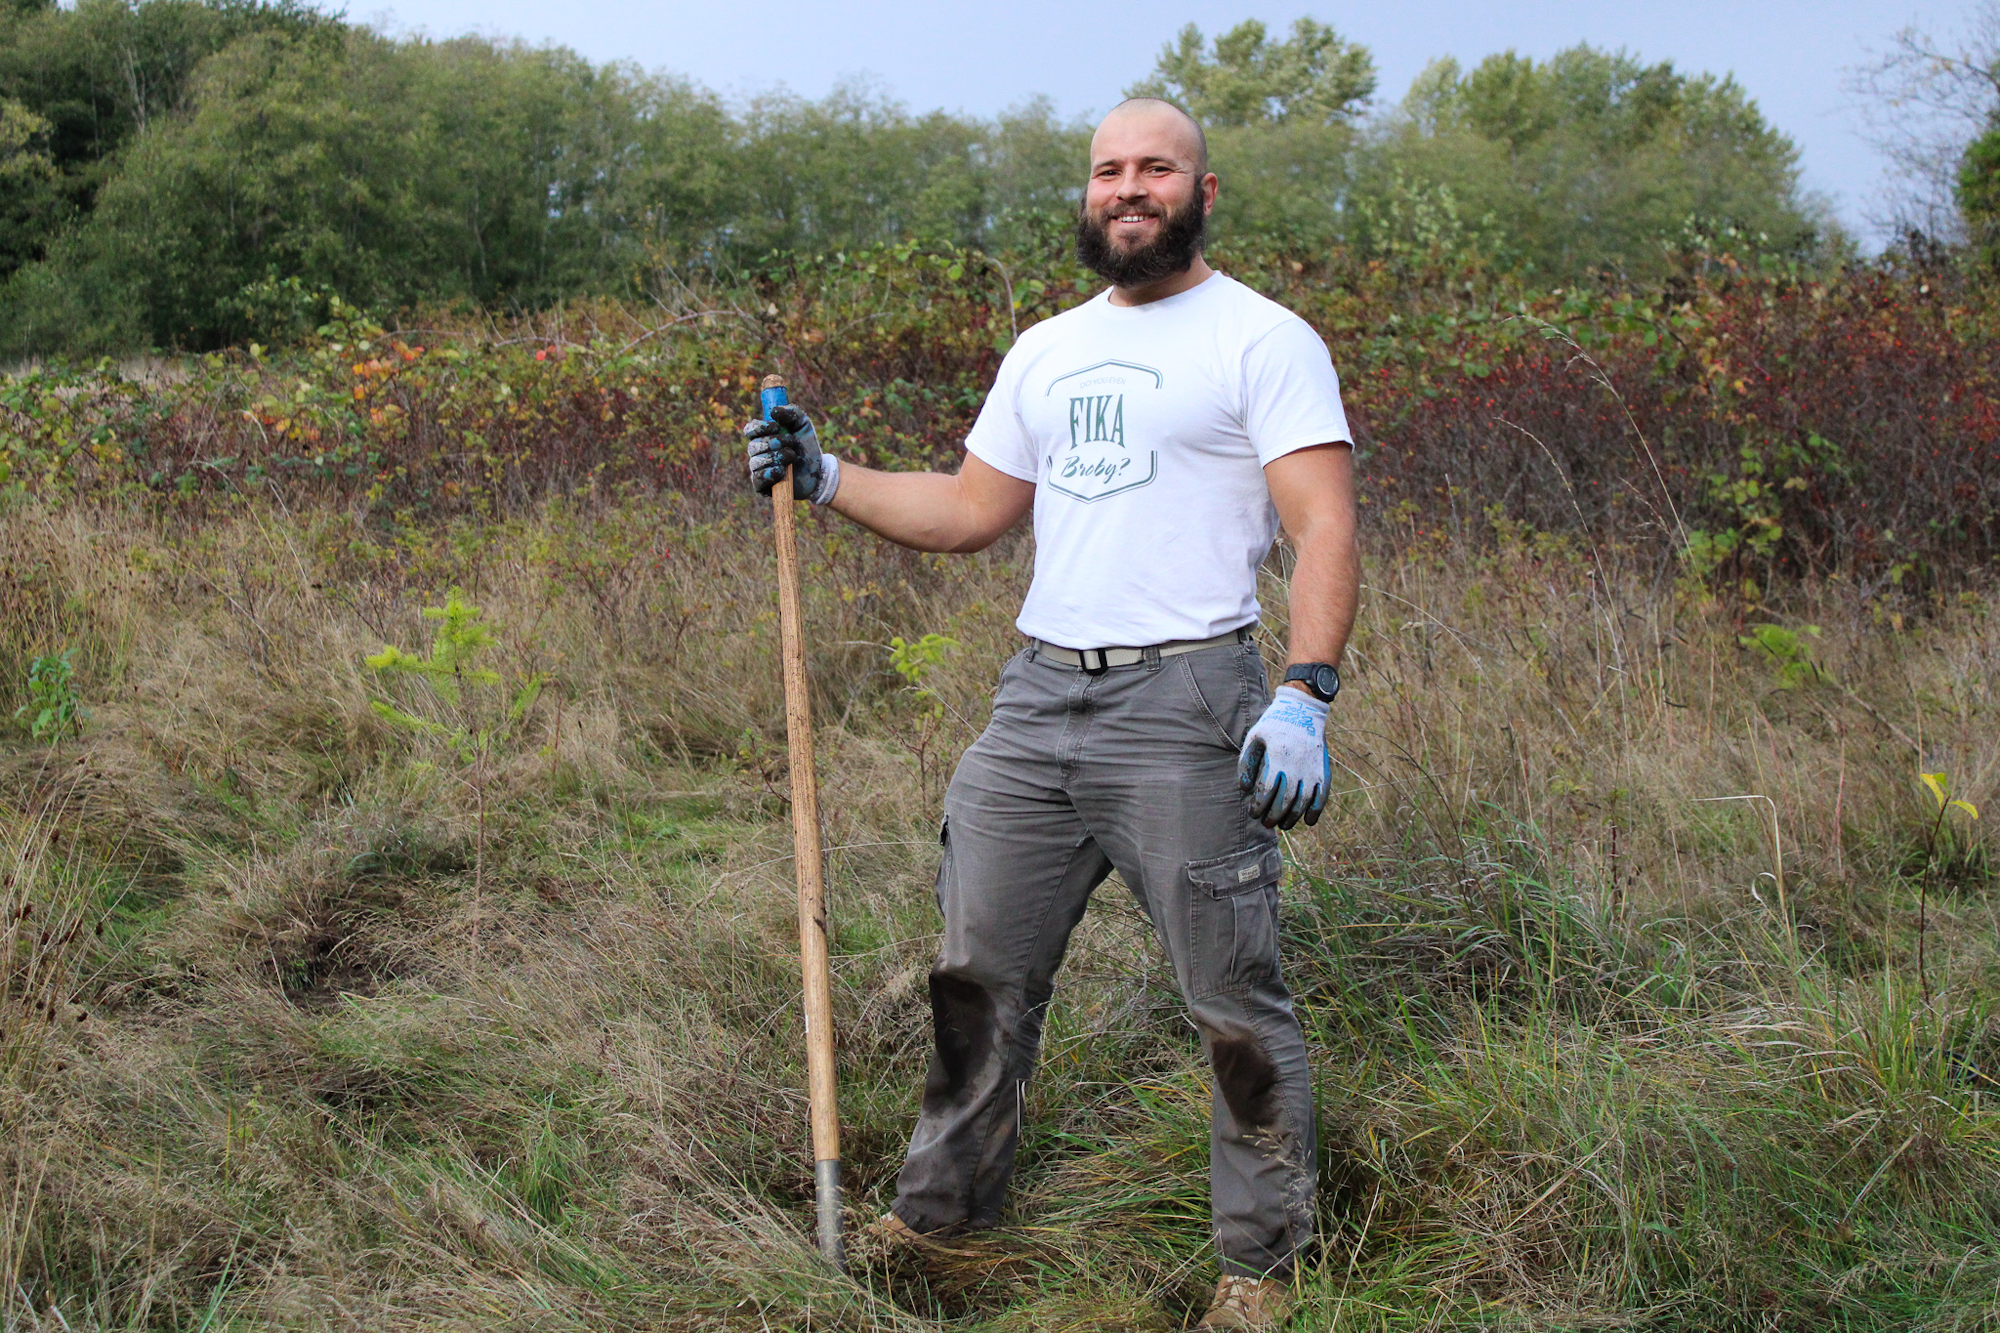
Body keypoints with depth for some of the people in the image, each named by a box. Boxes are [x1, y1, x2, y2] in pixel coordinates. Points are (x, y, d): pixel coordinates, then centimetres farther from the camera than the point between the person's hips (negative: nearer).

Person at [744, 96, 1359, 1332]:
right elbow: (973, 510, 23)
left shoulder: (1264, 340, -3)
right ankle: (943, 1206, 31)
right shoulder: (1046, 352, 18)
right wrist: (827, 477, 14)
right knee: (979, 971, 14)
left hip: (1184, 703, -6)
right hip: (1036, 696, 6)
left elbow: (1326, 530, -12)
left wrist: (1306, 698, -24)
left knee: (1236, 998, -1)